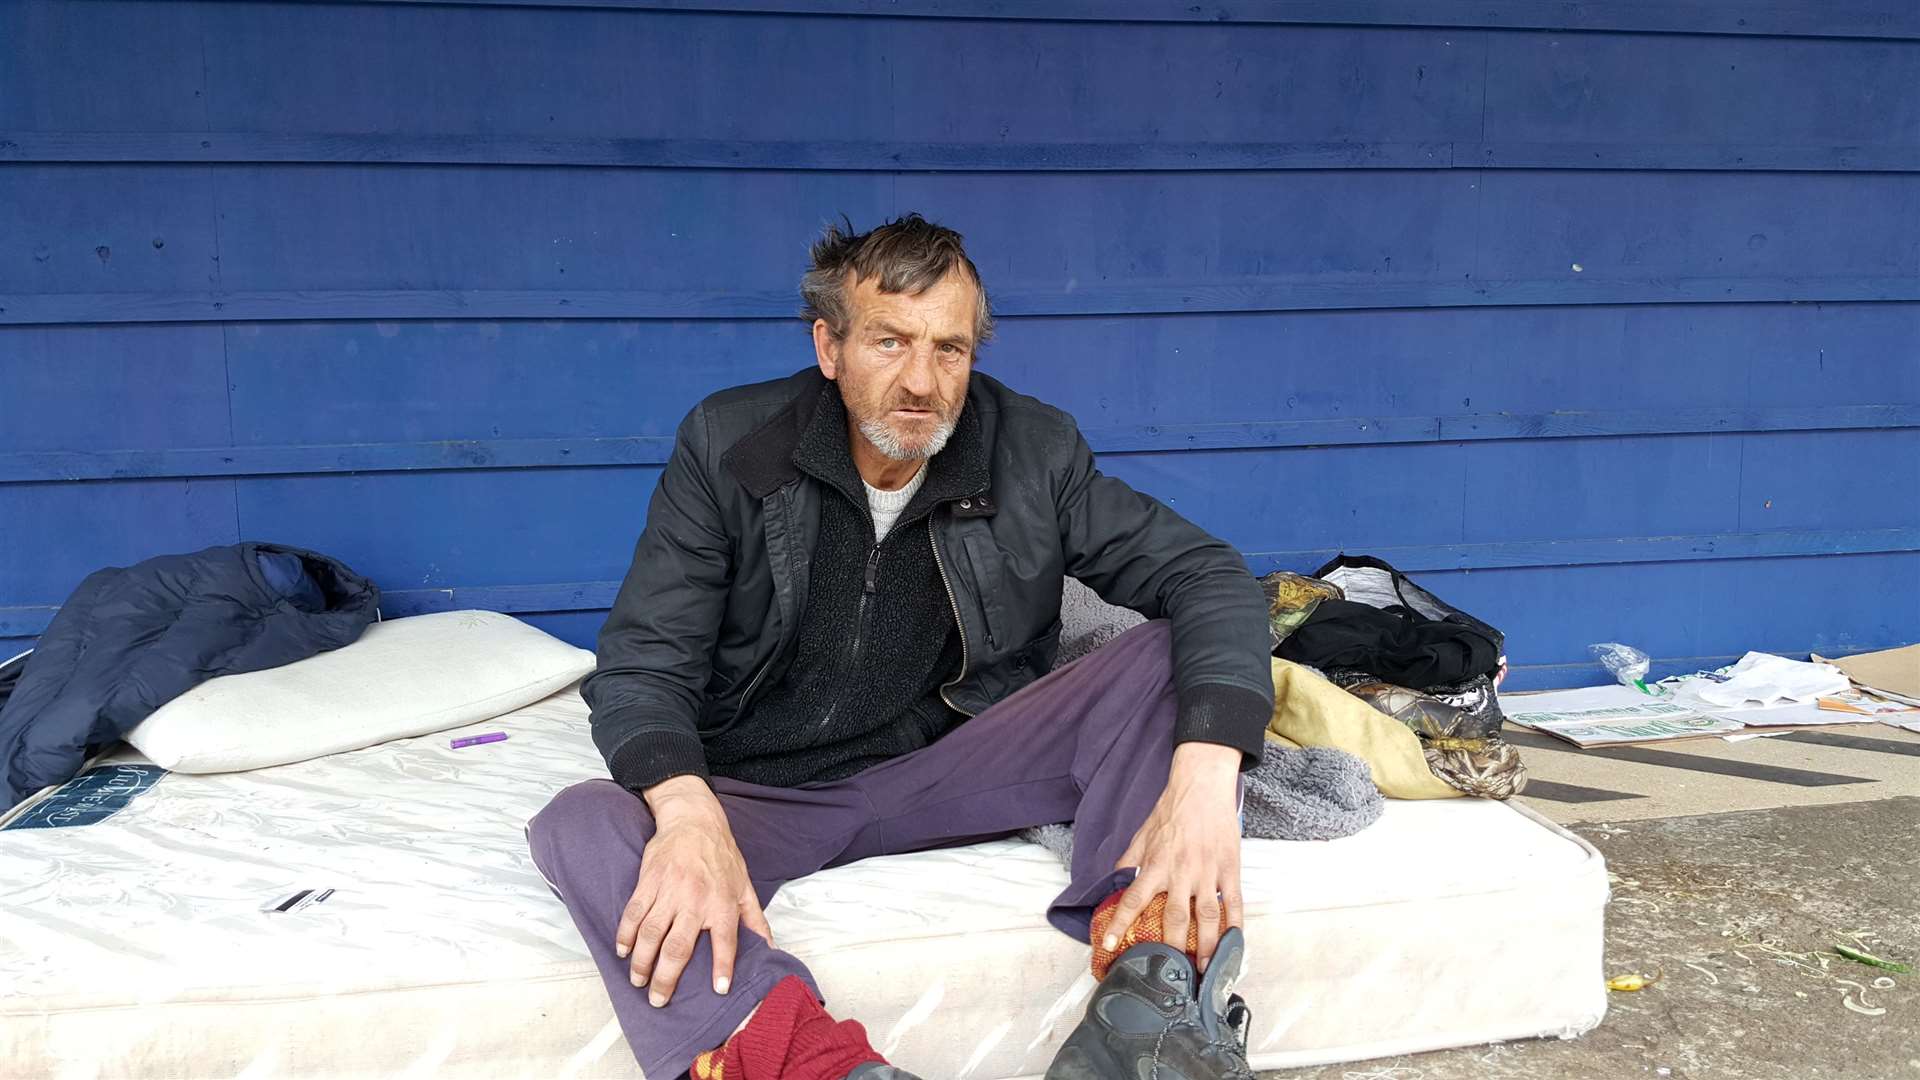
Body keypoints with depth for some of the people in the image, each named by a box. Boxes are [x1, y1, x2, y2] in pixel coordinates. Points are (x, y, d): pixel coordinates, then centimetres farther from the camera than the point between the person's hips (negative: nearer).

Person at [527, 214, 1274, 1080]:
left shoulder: (1033, 451, -4)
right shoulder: (729, 446, -6)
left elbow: (1208, 577, -11)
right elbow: (644, 663, -11)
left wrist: (1204, 780, -32)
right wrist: (688, 814, -34)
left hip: (949, 773, 1)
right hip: (760, 798, -1)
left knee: (1171, 654, -19)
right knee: (580, 828, -32)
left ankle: (1150, 976, -38)